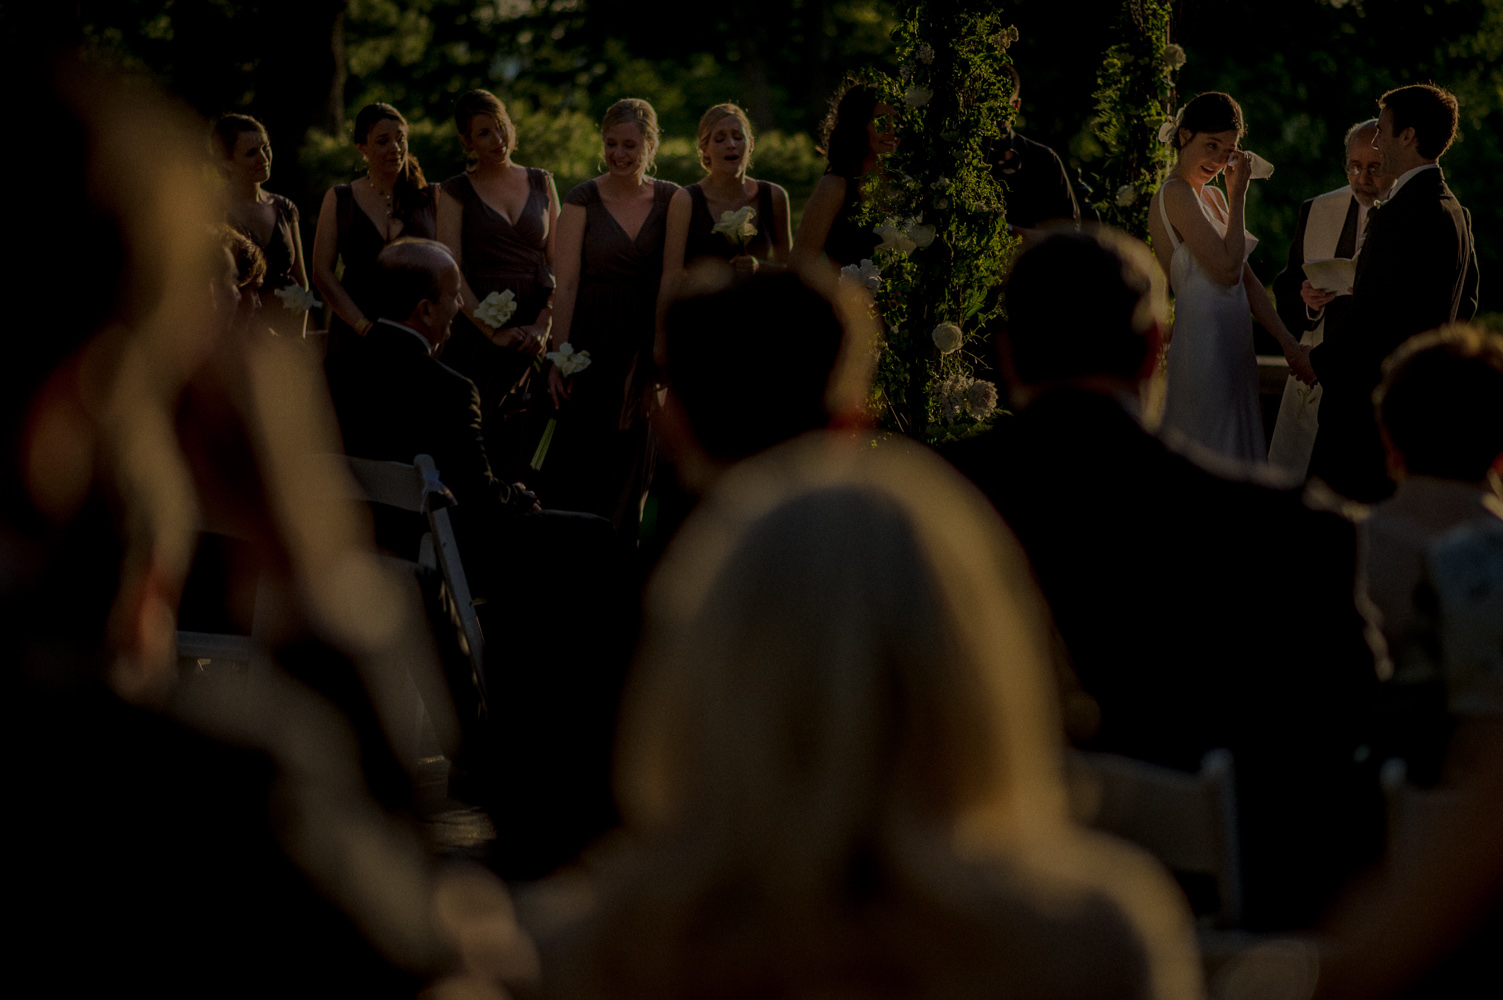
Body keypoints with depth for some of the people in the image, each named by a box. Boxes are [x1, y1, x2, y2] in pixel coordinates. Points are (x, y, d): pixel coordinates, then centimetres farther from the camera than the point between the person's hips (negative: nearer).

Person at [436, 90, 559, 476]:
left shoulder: (541, 183, 12)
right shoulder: (456, 191, 4)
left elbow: (558, 262, 8)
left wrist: (543, 325, -8)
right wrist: (495, 331, -14)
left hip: (536, 335, 2)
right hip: (479, 328, -2)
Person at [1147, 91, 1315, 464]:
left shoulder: (1213, 196, 16)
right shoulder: (1176, 193, -12)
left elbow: (1246, 280, 15)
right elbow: (1227, 269, -18)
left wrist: (1288, 343, 11)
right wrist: (1237, 196, -10)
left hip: (1231, 346, 9)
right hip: (1203, 345, -9)